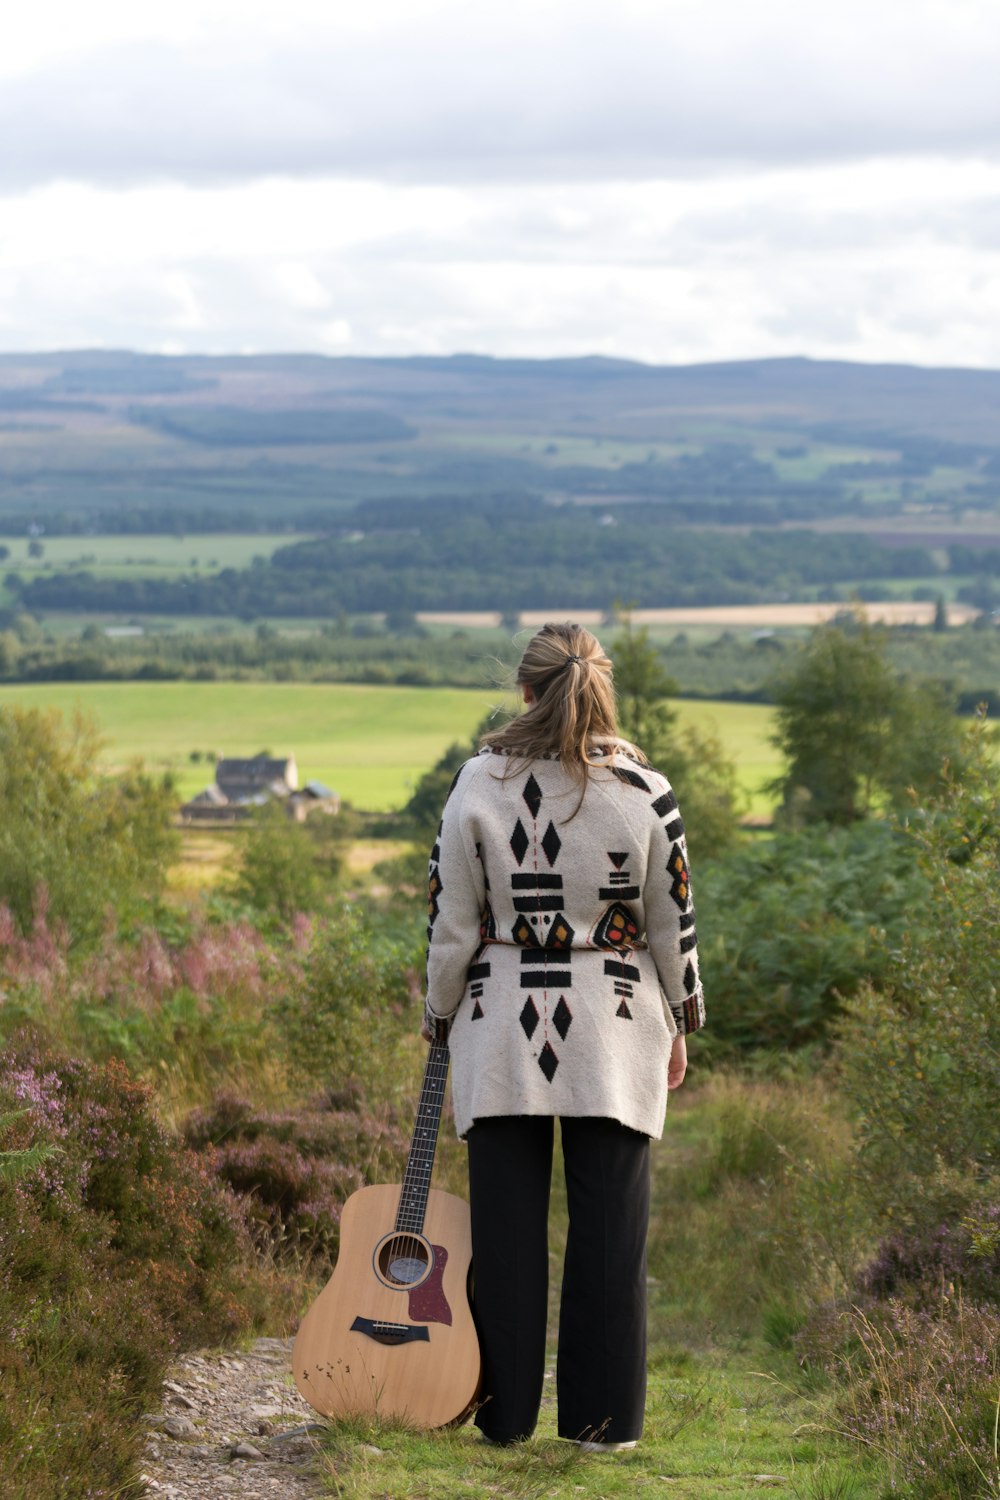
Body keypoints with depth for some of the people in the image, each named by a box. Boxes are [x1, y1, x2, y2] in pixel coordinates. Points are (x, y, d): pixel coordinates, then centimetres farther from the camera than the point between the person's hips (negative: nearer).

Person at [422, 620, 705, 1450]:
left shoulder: (479, 785, -6)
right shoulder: (645, 790, -5)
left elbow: (451, 923, -2)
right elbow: (673, 924, 2)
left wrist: (440, 1017, 12)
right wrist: (679, 1024, 15)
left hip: (502, 1034, 0)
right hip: (613, 1037, 0)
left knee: (507, 1226, 6)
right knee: (610, 1224, 5)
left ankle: (506, 1412, 11)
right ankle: (603, 1415, 7)